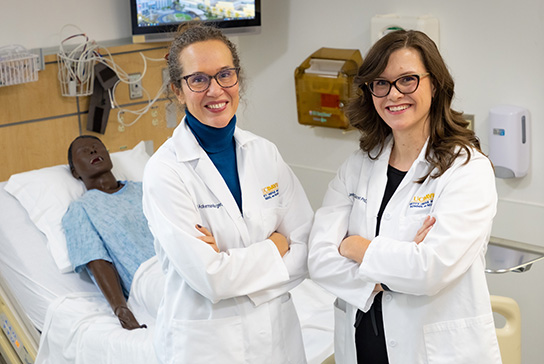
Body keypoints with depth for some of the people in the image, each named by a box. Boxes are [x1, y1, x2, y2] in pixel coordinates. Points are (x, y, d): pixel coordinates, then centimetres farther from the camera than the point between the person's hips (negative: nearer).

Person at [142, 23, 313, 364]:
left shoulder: (264, 152, -2)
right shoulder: (165, 171, -16)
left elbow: (308, 249, -4)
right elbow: (209, 278, -21)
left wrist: (234, 263, -17)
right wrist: (274, 247, -10)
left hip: (277, 331, 4)